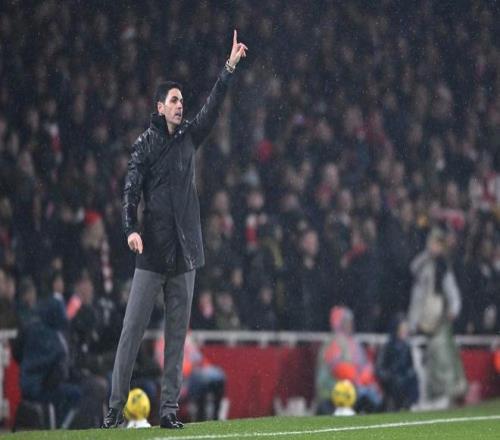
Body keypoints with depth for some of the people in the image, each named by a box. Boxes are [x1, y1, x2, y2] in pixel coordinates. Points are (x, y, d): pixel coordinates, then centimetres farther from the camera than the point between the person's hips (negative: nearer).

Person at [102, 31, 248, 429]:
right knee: (132, 331, -5)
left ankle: (169, 407, 6)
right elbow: (131, 190, -8)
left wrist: (230, 68, -3)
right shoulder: (145, 144, 0)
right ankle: (116, 407, -4)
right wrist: (131, 228, -23)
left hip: (184, 252, 5)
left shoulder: (188, 137, 13)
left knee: (177, 333, 4)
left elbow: (213, 108, 6)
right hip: (152, 254, -5)